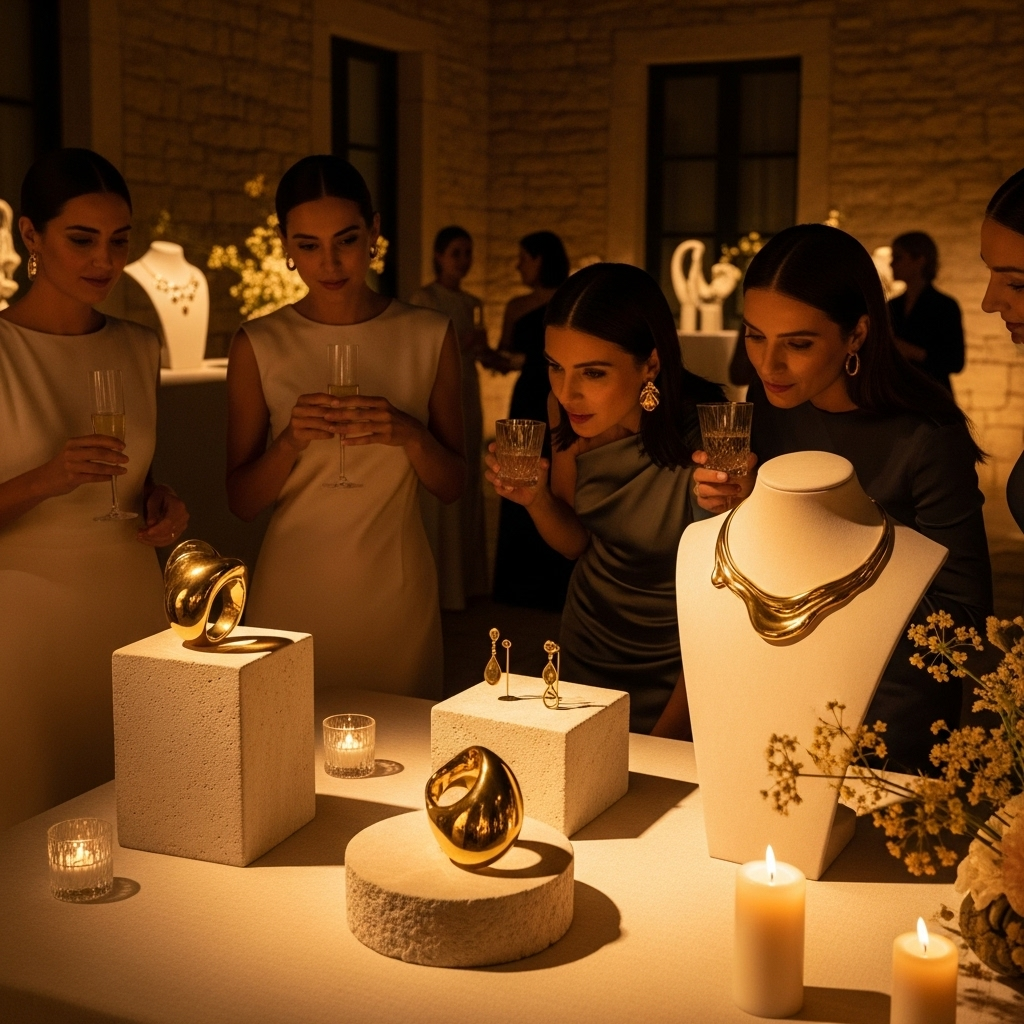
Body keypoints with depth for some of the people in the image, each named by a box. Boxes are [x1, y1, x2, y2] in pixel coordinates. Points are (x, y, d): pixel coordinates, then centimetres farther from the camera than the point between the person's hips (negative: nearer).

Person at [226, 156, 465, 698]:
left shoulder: (429, 336, 1)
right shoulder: (259, 344, -2)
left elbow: (452, 485, 3)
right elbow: (241, 501, 0)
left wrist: (409, 434, -16)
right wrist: (291, 440, -18)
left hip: (396, 590, 1)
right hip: (292, 590, -1)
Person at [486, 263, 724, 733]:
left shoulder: (704, 437, -29)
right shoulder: (568, 411, -12)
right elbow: (578, 543, 2)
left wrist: (665, 735, -19)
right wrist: (536, 498, -18)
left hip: (673, 683, -5)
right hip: (585, 654, 5)